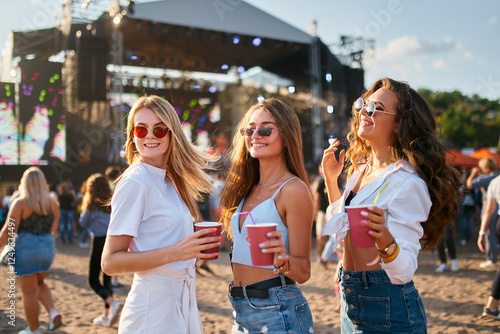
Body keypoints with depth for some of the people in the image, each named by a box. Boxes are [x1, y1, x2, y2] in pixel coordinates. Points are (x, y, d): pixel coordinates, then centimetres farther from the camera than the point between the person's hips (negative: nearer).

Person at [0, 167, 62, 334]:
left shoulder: (20, 203, -11)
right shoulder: (52, 202, 3)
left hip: (26, 249, -5)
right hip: (48, 247, 5)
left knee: (29, 291, 7)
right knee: (39, 283, 26)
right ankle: (53, 312, 6)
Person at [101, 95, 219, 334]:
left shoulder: (169, 181, 9)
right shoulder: (135, 182, -14)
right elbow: (110, 262, -18)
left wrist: (196, 246, 0)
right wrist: (174, 252, -26)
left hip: (182, 302, 8)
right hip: (153, 310, -8)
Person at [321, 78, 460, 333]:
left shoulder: (407, 183, -19)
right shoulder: (361, 169, 5)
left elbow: (404, 271, -22)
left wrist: (386, 242, -41)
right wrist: (331, 180, 13)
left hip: (387, 310, -7)